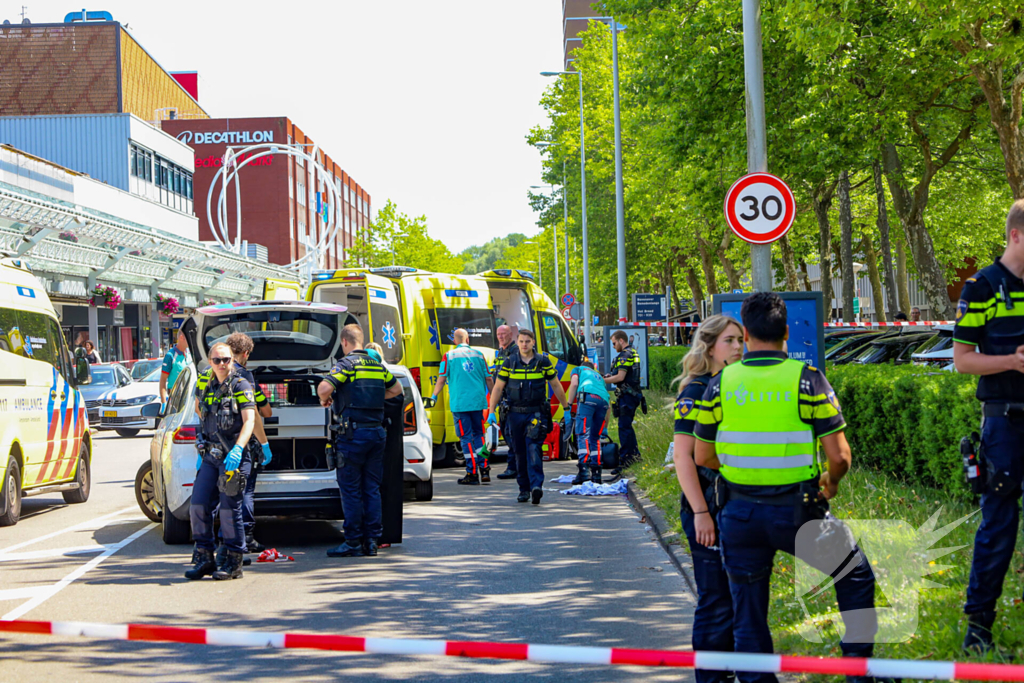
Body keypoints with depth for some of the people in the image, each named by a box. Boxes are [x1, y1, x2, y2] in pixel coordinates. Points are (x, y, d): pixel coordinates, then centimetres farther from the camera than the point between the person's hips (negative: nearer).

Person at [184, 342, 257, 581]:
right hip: (209, 455, 6)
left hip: (233, 456, -6)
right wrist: (201, 448, 19)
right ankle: (204, 558, 11)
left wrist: (238, 449, -29)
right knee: (198, 505, 1)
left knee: (229, 508, -5)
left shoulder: (241, 386, -6)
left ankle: (233, 562, 4)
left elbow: (249, 421, -15)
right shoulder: (205, 387, 11)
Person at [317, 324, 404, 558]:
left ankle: (353, 543, 1)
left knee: (350, 489, 0)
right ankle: (372, 541, 9)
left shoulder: (346, 364, -7)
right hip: (377, 431, 6)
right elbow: (397, 389, 28)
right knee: (372, 488, 10)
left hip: (353, 433, -6)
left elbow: (324, 388, -19)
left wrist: (325, 399, 1)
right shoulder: (378, 366, 13)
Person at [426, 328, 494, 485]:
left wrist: (434, 396, 8)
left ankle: (472, 473, -2)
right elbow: (488, 379, 9)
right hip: (478, 401, 3)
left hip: (459, 403, -3)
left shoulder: (449, 356, -1)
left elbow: (442, 379, -2)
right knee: (478, 434, 13)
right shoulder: (478, 355, 7)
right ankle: (484, 470, 7)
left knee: (466, 437, 0)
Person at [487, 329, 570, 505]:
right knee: (520, 453, 6)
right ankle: (524, 489, 15)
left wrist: (566, 409, 13)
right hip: (516, 413, 2)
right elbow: (498, 388, 5)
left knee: (534, 449, -17)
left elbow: (556, 386, 10)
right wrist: (491, 412, -1)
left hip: (537, 414, -2)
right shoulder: (509, 363, 3)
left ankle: (536, 486, -25)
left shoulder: (543, 362, 1)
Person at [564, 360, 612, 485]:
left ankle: (583, 471, -28)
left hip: (587, 397, -5)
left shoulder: (578, 370, 29)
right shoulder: (599, 376, 41)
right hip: (604, 401, 5)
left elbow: (574, 384, 5)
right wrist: (605, 425, 41)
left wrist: (568, 405, 4)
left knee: (583, 435, -12)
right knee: (595, 438, 14)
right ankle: (596, 473, 6)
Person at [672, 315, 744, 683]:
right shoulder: (696, 390, -11)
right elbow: (682, 456, -15)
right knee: (716, 601, -4)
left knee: (738, 597, 13)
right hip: (709, 506, -8)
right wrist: (700, 512, -20)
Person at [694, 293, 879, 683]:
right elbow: (839, 455, -9)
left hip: (741, 515, 2)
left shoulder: (721, 384, -1)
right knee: (857, 579, 20)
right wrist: (831, 482, 13)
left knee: (748, 617, 12)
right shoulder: (807, 379, -7)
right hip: (796, 512, -2)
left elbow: (702, 457, 6)